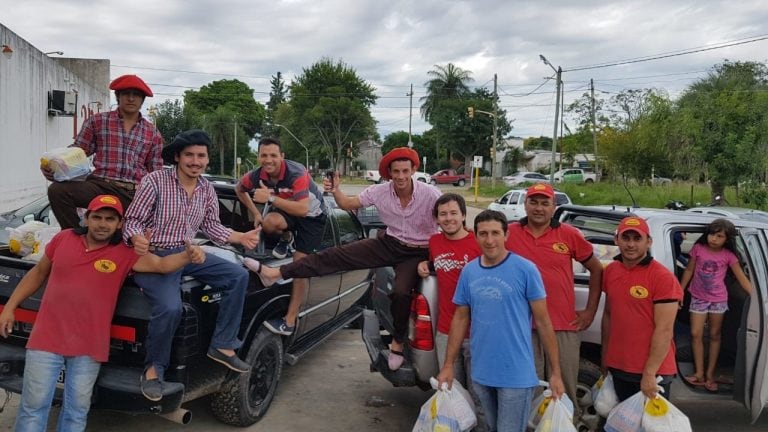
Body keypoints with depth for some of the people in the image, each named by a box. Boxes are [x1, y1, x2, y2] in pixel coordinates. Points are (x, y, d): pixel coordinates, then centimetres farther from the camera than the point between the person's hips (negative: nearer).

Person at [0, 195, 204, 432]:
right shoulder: (63, 239, 1)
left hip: (89, 348, -1)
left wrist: (187, 256, -41)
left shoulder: (124, 254, -7)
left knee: (77, 411, 11)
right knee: (34, 406, 8)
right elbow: (38, 272, 14)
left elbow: (161, 264, -20)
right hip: (46, 339, 1)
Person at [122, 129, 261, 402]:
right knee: (170, 307, -31)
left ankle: (222, 346, 0)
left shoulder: (207, 189, 7)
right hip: (154, 256, -6)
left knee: (238, 276, -8)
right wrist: (137, 239, -32)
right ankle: (153, 369, -6)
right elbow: (132, 220, -9)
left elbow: (211, 226, 15)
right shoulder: (155, 180, -10)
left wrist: (241, 237, 0)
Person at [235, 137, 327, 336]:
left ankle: (289, 322, -2)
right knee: (269, 223, -33)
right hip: (287, 209, 4)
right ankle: (286, 238, 6)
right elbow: (239, 189, 6)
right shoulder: (257, 176, -18)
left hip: (312, 214, -4)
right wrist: (255, 213, -1)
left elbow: (302, 209, -44)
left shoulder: (296, 173, -34)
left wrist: (271, 198, -43)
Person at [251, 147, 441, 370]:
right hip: (390, 243, 3)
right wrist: (335, 191, -20)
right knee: (337, 255, -10)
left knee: (401, 293, -30)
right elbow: (349, 204, 2)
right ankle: (274, 273, -11)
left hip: (418, 253, -3)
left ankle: (397, 343, -2)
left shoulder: (430, 194, -19)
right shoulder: (379, 192, -9)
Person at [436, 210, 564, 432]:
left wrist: (555, 372, -7)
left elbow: (543, 322, -8)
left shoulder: (526, 269, -11)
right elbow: (460, 318, 9)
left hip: (516, 375, -4)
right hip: (480, 373, 5)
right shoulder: (468, 271, 2)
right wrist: (448, 364, 8)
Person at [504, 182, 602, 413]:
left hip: (564, 325, 0)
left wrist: (590, 310, 8)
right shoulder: (510, 234, 1)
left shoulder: (569, 235, 2)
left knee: (566, 388, 9)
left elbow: (596, 270, 11)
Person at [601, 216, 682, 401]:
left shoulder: (663, 277, -14)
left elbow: (664, 330, -17)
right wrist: (605, 356, 14)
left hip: (652, 372, -5)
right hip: (617, 369, 6)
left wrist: (649, 374, -18)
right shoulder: (610, 271, 5)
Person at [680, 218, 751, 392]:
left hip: (718, 299, 0)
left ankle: (710, 374, 17)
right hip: (698, 298, 0)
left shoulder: (728, 256, -10)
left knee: (714, 336, 9)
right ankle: (699, 373, 4)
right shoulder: (698, 248, -9)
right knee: (696, 334, -3)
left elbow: (742, 278, -10)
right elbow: (689, 271, 2)